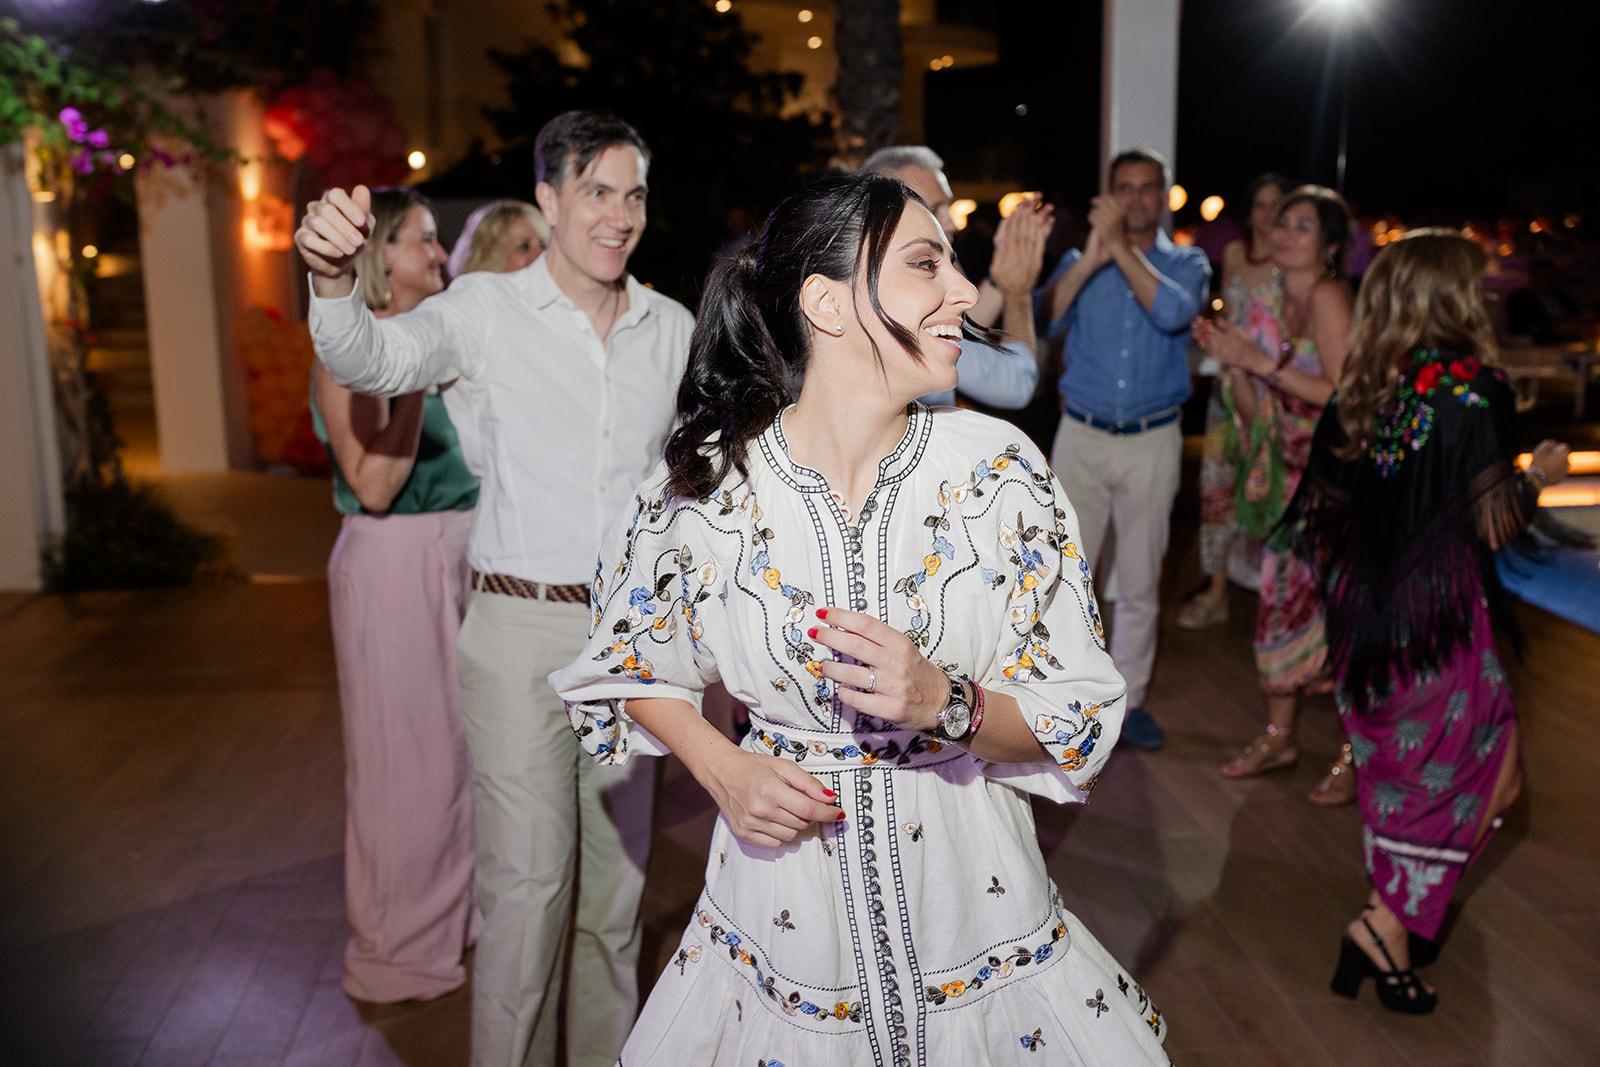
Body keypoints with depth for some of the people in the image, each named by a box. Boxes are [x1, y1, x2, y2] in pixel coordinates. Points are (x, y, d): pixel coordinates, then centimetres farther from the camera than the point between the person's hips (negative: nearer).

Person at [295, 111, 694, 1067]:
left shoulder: (673, 328, 7)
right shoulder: (488, 310, -5)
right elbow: (374, 359, -22)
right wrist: (334, 280, -43)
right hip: (522, 627, -4)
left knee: (620, 865, 15)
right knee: (525, 875, 0)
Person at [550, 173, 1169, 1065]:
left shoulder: (1000, 470, -10)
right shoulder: (706, 485, -11)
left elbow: (1080, 714, -6)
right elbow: (633, 664, 6)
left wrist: (946, 703, -25)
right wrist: (723, 768, -10)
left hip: (973, 894, 1)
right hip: (787, 898, 0)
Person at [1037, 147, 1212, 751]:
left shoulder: (1186, 263, 6)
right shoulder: (1079, 262, 7)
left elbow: (1175, 312, -19)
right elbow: (1043, 320, -13)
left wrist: (1122, 247, -20)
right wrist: (1092, 256, -22)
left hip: (1152, 441, 0)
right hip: (1082, 435, 0)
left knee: (1140, 581, 7)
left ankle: (1128, 698, 21)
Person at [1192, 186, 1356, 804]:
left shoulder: (1327, 296, -13)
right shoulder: (1265, 305, 9)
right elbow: (1255, 412, 11)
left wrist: (1265, 362, -21)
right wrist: (1232, 362, -4)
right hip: (1293, 476, 7)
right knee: (1282, 602, 11)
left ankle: (1355, 756, 11)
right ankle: (1278, 737, 26)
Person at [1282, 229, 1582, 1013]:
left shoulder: (1358, 388, 3)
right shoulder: (1473, 388, -14)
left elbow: (1319, 510, 6)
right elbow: (1494, 524, -13)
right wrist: (1539, 477, 5)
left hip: (1358, 611, 6)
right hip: (1438, 617, -6)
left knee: (1391, 765, 19)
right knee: (1483, 771, 10)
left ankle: (1391, 923, 30)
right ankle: (1389, 922, 3)